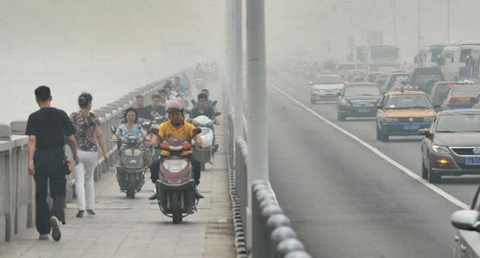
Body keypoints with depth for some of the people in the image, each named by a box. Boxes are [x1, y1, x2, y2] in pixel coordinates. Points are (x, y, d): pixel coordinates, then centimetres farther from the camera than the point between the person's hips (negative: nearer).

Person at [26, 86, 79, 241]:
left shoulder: (34, 117, -1)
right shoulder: (61, 115, 2)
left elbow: (32, 139, -12)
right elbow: (71, 138, 2)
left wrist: (30, 160, -16)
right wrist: (75, 155, 17)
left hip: (40, 157, 0)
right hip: (58, 156, 0)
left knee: (40, 195, 10)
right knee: (58, 192, 5)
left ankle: (43, 231, 13)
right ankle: (56, 216, -26)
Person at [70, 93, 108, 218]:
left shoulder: (73, 116, -3)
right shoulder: (94, 118, -2)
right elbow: (100, 136, -5)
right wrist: (105, 152, -2)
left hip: (76, 152, -1)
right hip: (91, 152, 1)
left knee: (79, 180, -2)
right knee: (89, 179, 18)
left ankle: (81, 207, -16)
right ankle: (90, 207, 21)